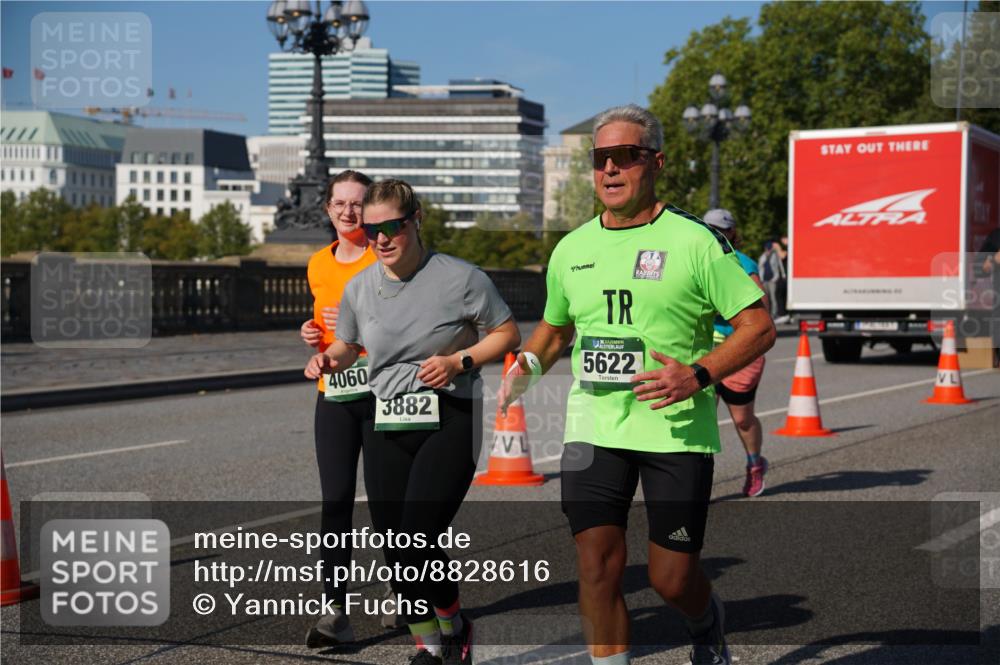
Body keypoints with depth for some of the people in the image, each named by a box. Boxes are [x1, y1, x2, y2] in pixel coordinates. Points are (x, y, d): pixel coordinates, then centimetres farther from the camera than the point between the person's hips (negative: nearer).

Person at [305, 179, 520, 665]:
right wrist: (329, 359, -2)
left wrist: (459, 361, -15)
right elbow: (348, 344, 21)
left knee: (416, 544, -15)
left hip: (449, 423, -5)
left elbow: (507, 335, 0)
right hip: (385, 428, 5)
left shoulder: (460, 278, -8)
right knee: (396, 552, 4)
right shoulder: (360, 287, 5)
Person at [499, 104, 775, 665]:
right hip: (593, 426, 4)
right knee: (597, 566, -5)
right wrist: (530, 365, 5)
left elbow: (760, 326, -6)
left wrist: (699, 374, -19)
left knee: (673, 578, 2)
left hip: (678, 430, -3)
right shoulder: (571, 249, 9)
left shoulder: (693, 241, -6)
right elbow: (555, 326, 26)